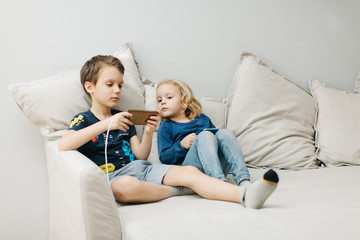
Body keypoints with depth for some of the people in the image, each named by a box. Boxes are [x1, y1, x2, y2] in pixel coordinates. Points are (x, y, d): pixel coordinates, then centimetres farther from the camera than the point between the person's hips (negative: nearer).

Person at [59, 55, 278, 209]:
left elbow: (140, 156, 14)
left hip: (140, 168, 5)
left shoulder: (123, 118, 20)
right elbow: (63, 145, -20)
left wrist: (148, 133, -7)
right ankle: (176, 191, -17)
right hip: (112, 176, -5)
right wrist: (105, 124, -23)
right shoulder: (83, 120, 3)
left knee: (190, 171, -19)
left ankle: (246, 195, -36)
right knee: (128, 186, -43)